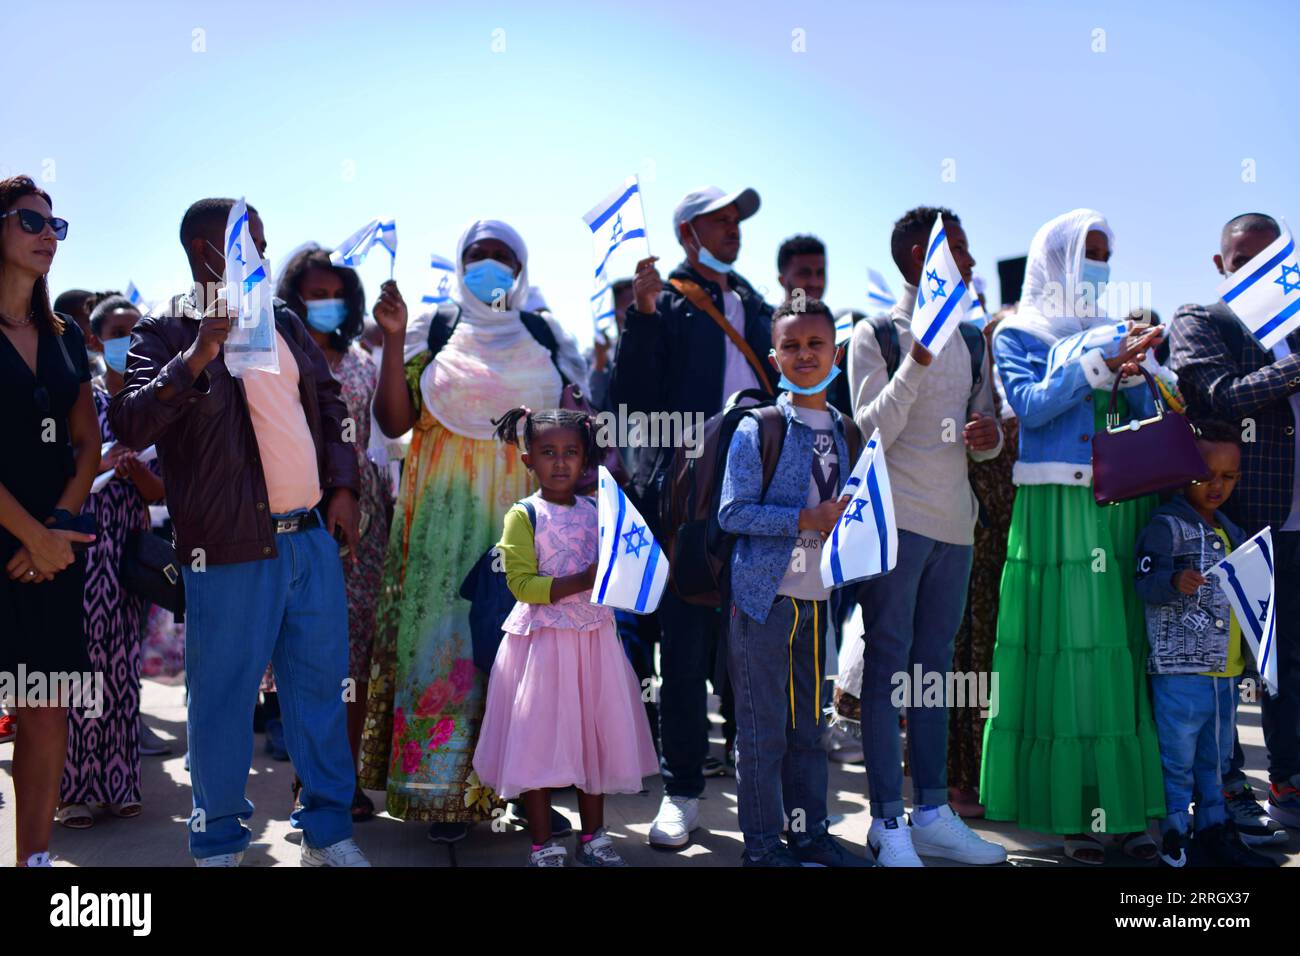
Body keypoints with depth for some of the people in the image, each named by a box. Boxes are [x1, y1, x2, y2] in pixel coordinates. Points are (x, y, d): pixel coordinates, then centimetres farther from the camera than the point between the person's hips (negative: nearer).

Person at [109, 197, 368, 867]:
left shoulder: (285, 324, 17)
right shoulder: (166, 334, -2)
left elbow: (329, 404, 23)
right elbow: (130, 426, -15)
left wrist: (342, 486, 11)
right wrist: (195, 359, -26)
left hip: (314, 536, 6)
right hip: (230, 549, -6)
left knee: (321, 684, 11)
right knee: (223, 697, 2)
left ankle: (328, 830, 25)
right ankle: (217, 844, 19)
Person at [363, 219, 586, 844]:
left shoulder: (543, 337, 11)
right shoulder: (437, 331, 7)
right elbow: (394, 422, -4)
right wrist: (394, 339, -11)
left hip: (525, 511, 2)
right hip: (447, 517, -1)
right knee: (445, 639, -3)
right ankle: (445, 791, 4)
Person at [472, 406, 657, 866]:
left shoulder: (597, 511, 8)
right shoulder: (523, 516, -7)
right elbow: (520, 583, -14)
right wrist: (579, 583, -23)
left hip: (595, 638, 5)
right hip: (543, 640, -4)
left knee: (595, 734, 10)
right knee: (538, 739, 0)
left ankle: (593, 837, 24)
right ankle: (544, 845, 12)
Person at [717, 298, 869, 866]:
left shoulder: (845, 431, 12)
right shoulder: (757, 429, -6)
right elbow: (732, 512, -12)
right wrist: (806, 519, -19)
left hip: (818, 599, 6)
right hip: (765, 596, -5)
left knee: (810, 724, 14)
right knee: (763, 728, 1)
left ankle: (809, 831, 25)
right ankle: (762, 842, 11)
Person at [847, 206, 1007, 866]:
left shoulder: (971, 339, 16)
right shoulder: (876, 334, -3)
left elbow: (985, 439, 19)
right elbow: (871, 433, -12)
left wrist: (989, 435, -4)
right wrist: (915, 364, -22)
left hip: (954, 522, 6)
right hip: (897, 518, -6)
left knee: (935, 665, 10)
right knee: (888, 666, -3)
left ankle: (932, 813, 17)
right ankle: (888, 823, 1)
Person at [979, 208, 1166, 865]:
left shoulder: (1112, 329, 19)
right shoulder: (1018, 333, 6)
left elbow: (1149, 416, 12)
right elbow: (1029, 404, -11)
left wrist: (1133, 370, -6)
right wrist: (1097, 363, -14)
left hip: (1121, 507, 4)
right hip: (1056, 509, -4)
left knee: (1124, 651, 1)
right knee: (1065, 651, -6)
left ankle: (1126, 807, 6)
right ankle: (1072, 811, 1)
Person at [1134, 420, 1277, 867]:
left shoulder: (1229, 530, 16)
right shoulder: (1167, 524, -9)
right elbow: (1146, 582, -18)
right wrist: (1175, 582, -37)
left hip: (1225, 670, 8)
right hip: (1180, 669, -8)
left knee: (1215, 759, 18)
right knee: (1177, 759, -2)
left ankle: (1213, 833, 29)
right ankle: (1174, 841, 7)